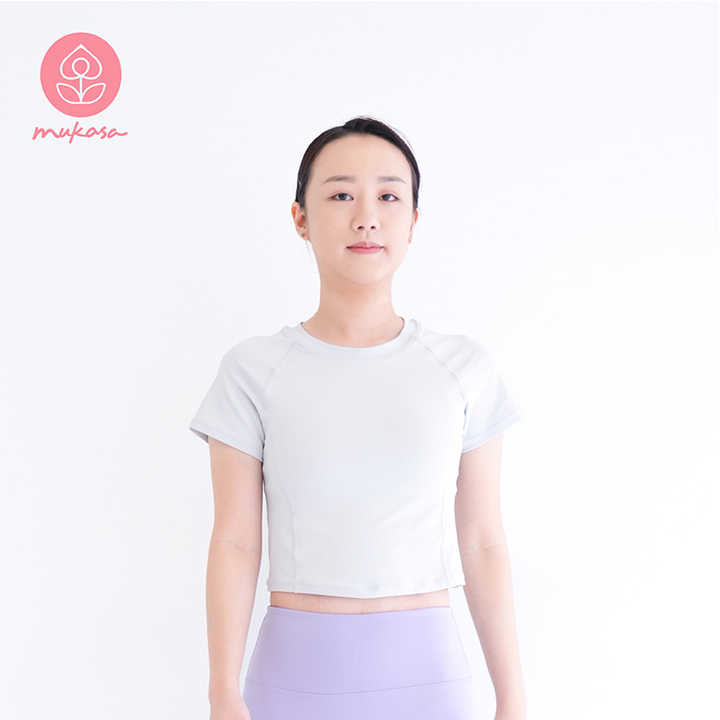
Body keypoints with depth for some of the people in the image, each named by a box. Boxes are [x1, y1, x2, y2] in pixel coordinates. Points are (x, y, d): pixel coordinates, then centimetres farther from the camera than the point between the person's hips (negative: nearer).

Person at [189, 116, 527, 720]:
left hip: (426, 670, 1)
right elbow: (236, 542, -2)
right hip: (296, 670, 0)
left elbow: (482, 542, 3)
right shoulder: (254, 371, -2)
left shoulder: (463, 368, 0)